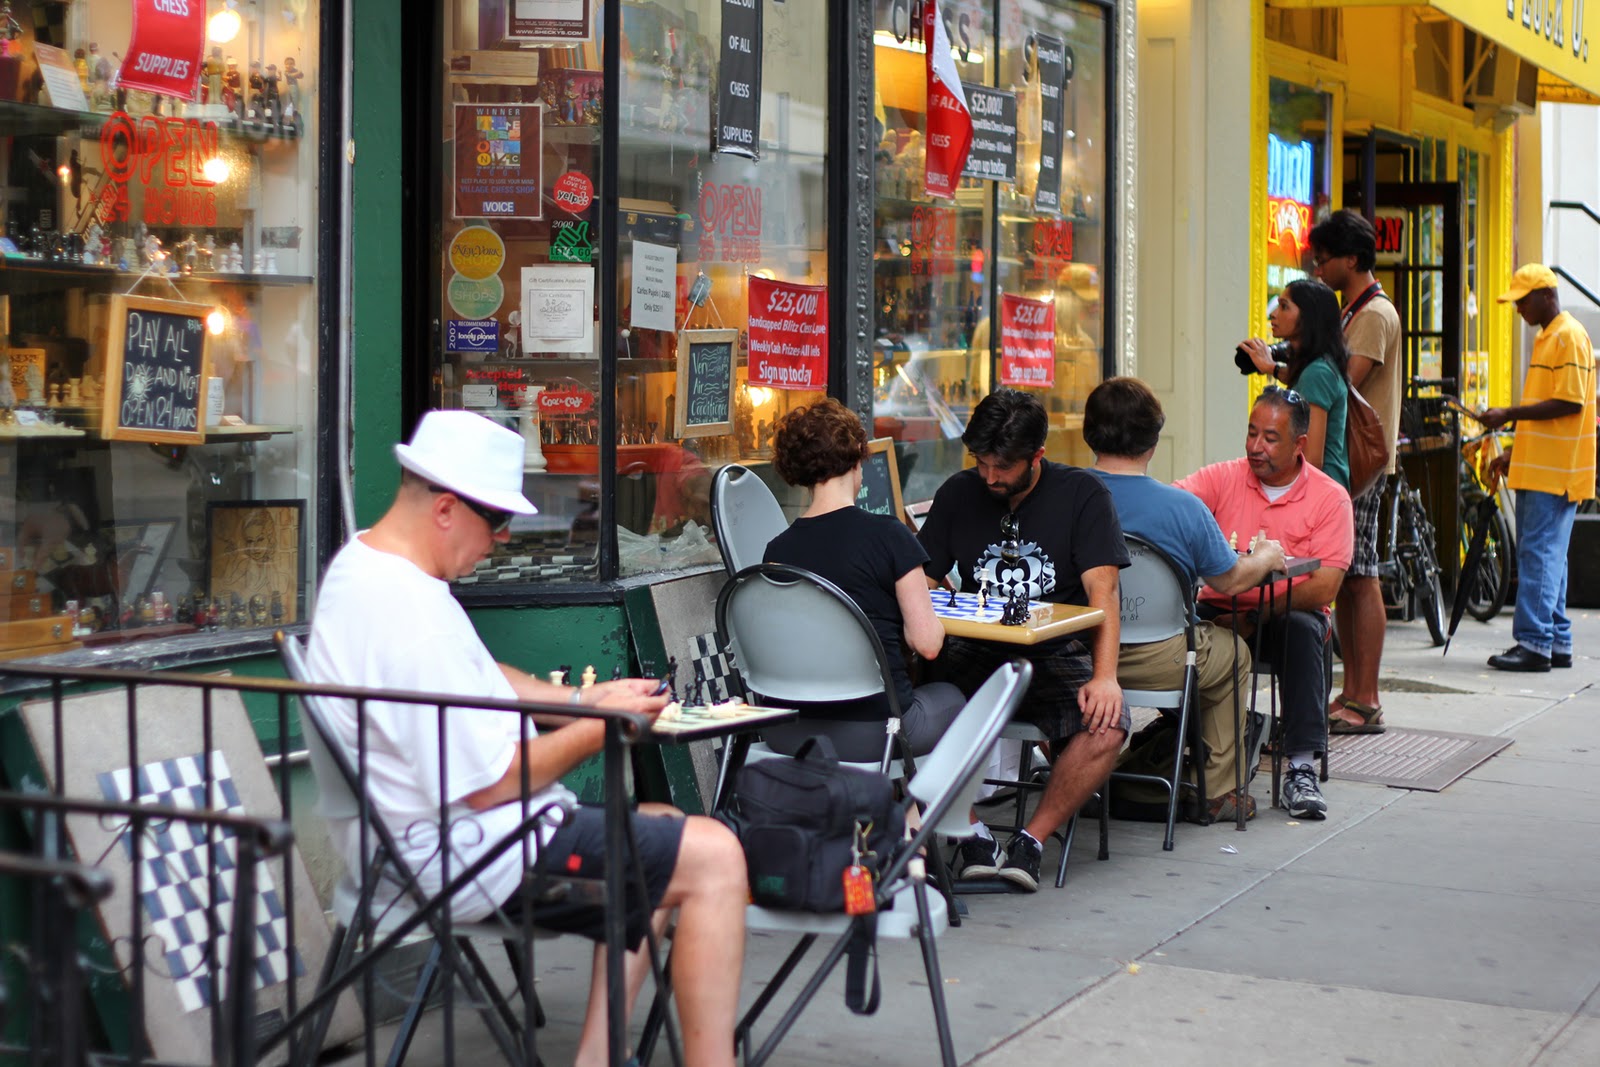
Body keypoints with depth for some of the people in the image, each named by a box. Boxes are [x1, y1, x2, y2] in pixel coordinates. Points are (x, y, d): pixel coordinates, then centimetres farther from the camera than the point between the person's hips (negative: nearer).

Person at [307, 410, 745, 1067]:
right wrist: (601, 726, -12)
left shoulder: (364, 560, 7)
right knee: (714, 858, -11)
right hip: (461, 852, -11)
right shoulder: (416, 619, -27)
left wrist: (582, 698, 8)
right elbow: (488, 784, -24)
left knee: (658, 832, 22)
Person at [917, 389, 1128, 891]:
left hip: (1058, 656, -2)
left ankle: (1032, 840, -14)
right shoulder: (959, 493, 8)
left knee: (1107, 725, -31)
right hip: (978, 655, 2)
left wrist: (1105, 676, -25)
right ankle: (971, 835, -17)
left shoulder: (1081, 493, -1)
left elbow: (1103, 591, -10)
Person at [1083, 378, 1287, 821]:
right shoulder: (1183, 507, -14)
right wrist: (1265, 557, 23)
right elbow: (1230, 581, -1)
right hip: (1157, 662, -3)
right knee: (1233, 652, 27)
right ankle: (1219, 792, 32)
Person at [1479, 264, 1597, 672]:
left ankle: (1534, 643, -11)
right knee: (1547, 555, 11)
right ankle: (1557, 644, 15)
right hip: (1536, 468, 10)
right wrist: (1514, 452, 20)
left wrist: (1509, 415, -20)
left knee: (1539, 553, -11)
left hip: (1556, 471, -10)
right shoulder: (1545, 337, 19)